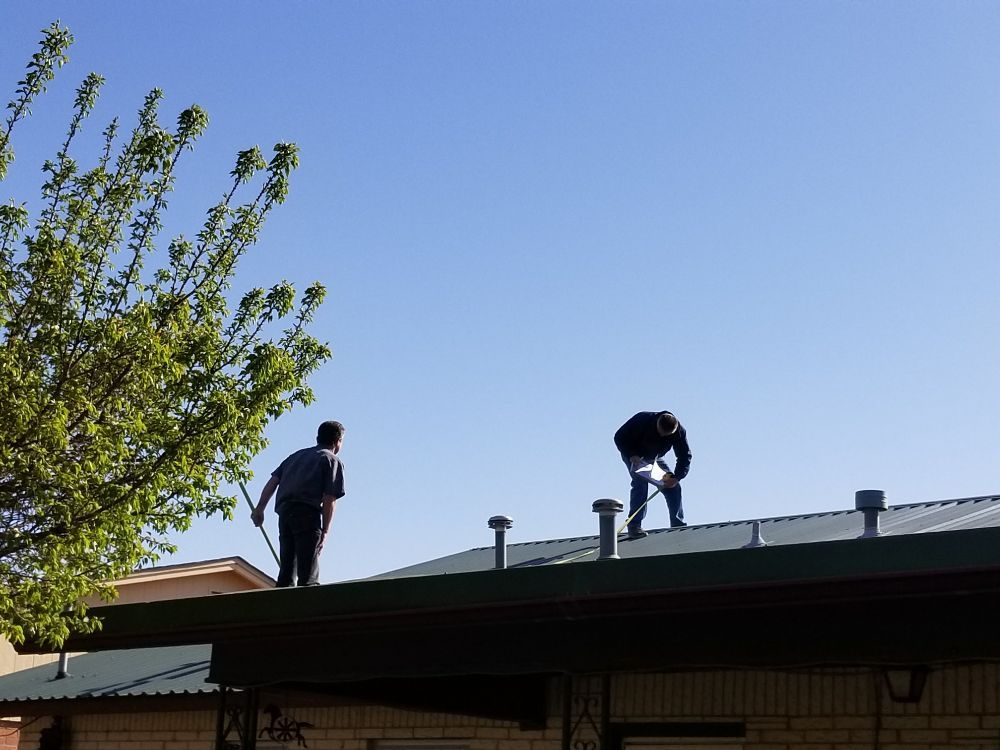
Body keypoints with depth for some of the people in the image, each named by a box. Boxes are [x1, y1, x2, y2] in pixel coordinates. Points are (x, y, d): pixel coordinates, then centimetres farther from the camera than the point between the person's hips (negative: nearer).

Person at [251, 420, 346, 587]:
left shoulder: (298, 454, 27)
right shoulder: (333, 461, 8)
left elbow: (273, 480, 15)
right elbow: (329, 499, -3)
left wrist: (260, 508, 12)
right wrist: (325, 531, -1)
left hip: (284, 511, 6)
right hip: (307, 513, -6)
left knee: (286, 570, 9)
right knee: (309, 574, -10)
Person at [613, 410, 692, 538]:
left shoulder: (679, 431, -25)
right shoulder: (643, 420, -34)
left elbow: (685, 455, -16)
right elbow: (619, 437, -24)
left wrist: (677, 477, -29)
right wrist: (631, 455, -36)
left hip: (655, 458, 4)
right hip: (634, 456, -4)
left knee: (674, 487, -7)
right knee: (641, 483, -27)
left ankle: (679, 526, 0)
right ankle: (634, 526, -29)